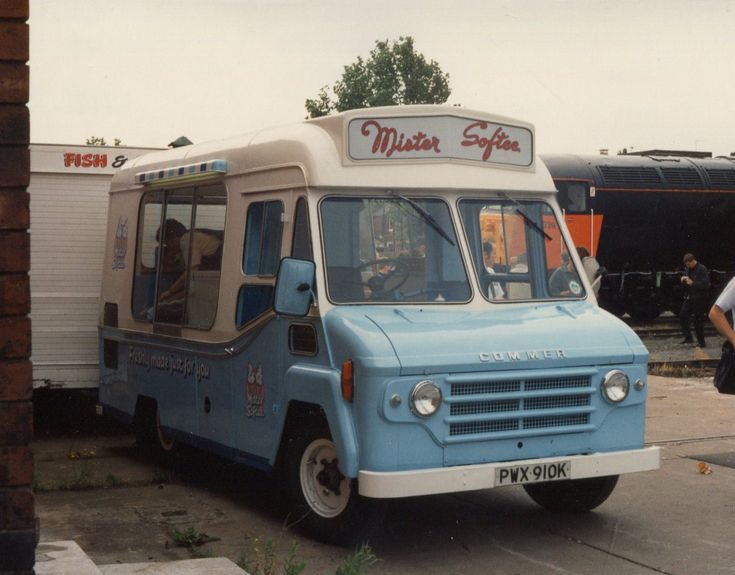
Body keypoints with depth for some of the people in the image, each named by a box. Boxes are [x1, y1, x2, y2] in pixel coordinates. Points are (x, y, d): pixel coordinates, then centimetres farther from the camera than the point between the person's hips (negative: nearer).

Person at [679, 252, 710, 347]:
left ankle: (701, 342, 7)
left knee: (698, 320, -3)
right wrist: (683, 280, -2)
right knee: (682, 316, 5)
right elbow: (686, 283, 21)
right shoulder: (689, 269, 9)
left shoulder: (702, 269, -15)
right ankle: (688, 337, 17)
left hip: (699, 299, -8)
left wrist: (692, 283, -25)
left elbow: (705, 284, -21)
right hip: (689, 297, 8)